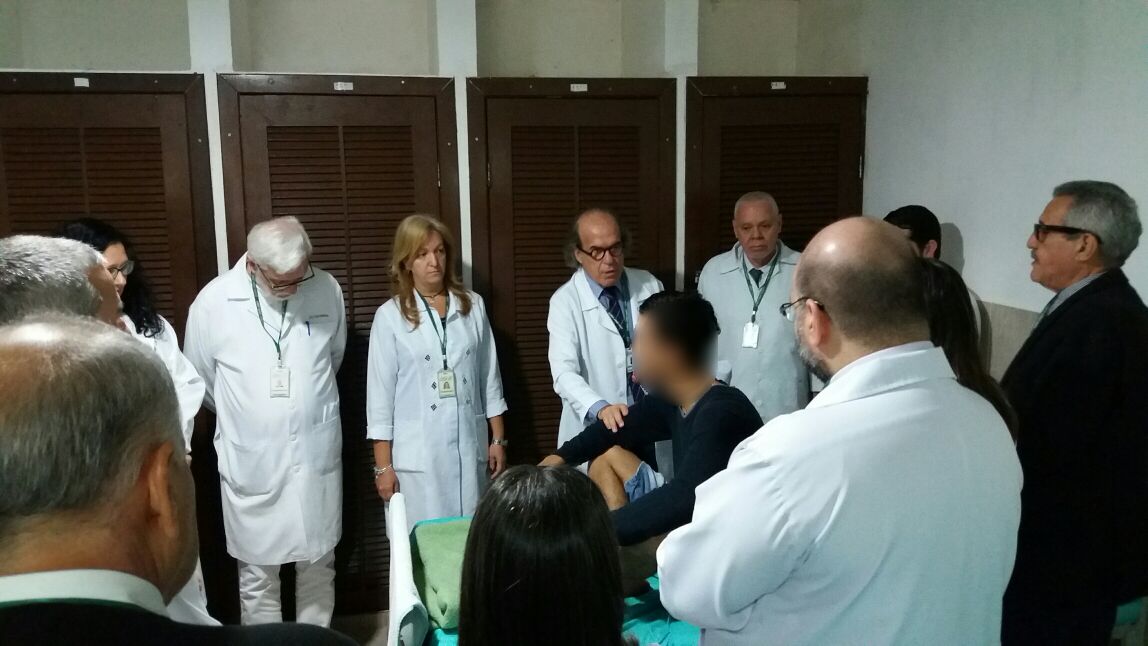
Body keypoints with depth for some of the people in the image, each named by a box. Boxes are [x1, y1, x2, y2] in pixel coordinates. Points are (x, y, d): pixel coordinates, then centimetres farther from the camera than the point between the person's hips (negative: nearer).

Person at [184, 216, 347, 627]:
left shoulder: (326, 289, -7)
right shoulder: (214, 301, -12)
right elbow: (198, 380, 3)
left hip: (316, 457, 2)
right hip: (251, 463, -1)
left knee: (319, 565, 17)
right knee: (257, 574, 11)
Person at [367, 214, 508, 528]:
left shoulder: (473, 305, 5)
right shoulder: (390, 316, -4)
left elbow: (490, 378, 8)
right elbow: (380, 394, -3)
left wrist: (498, 439, 8)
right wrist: (383, 466, -4)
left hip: (469, 447, 3)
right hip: (417, 455, -2)